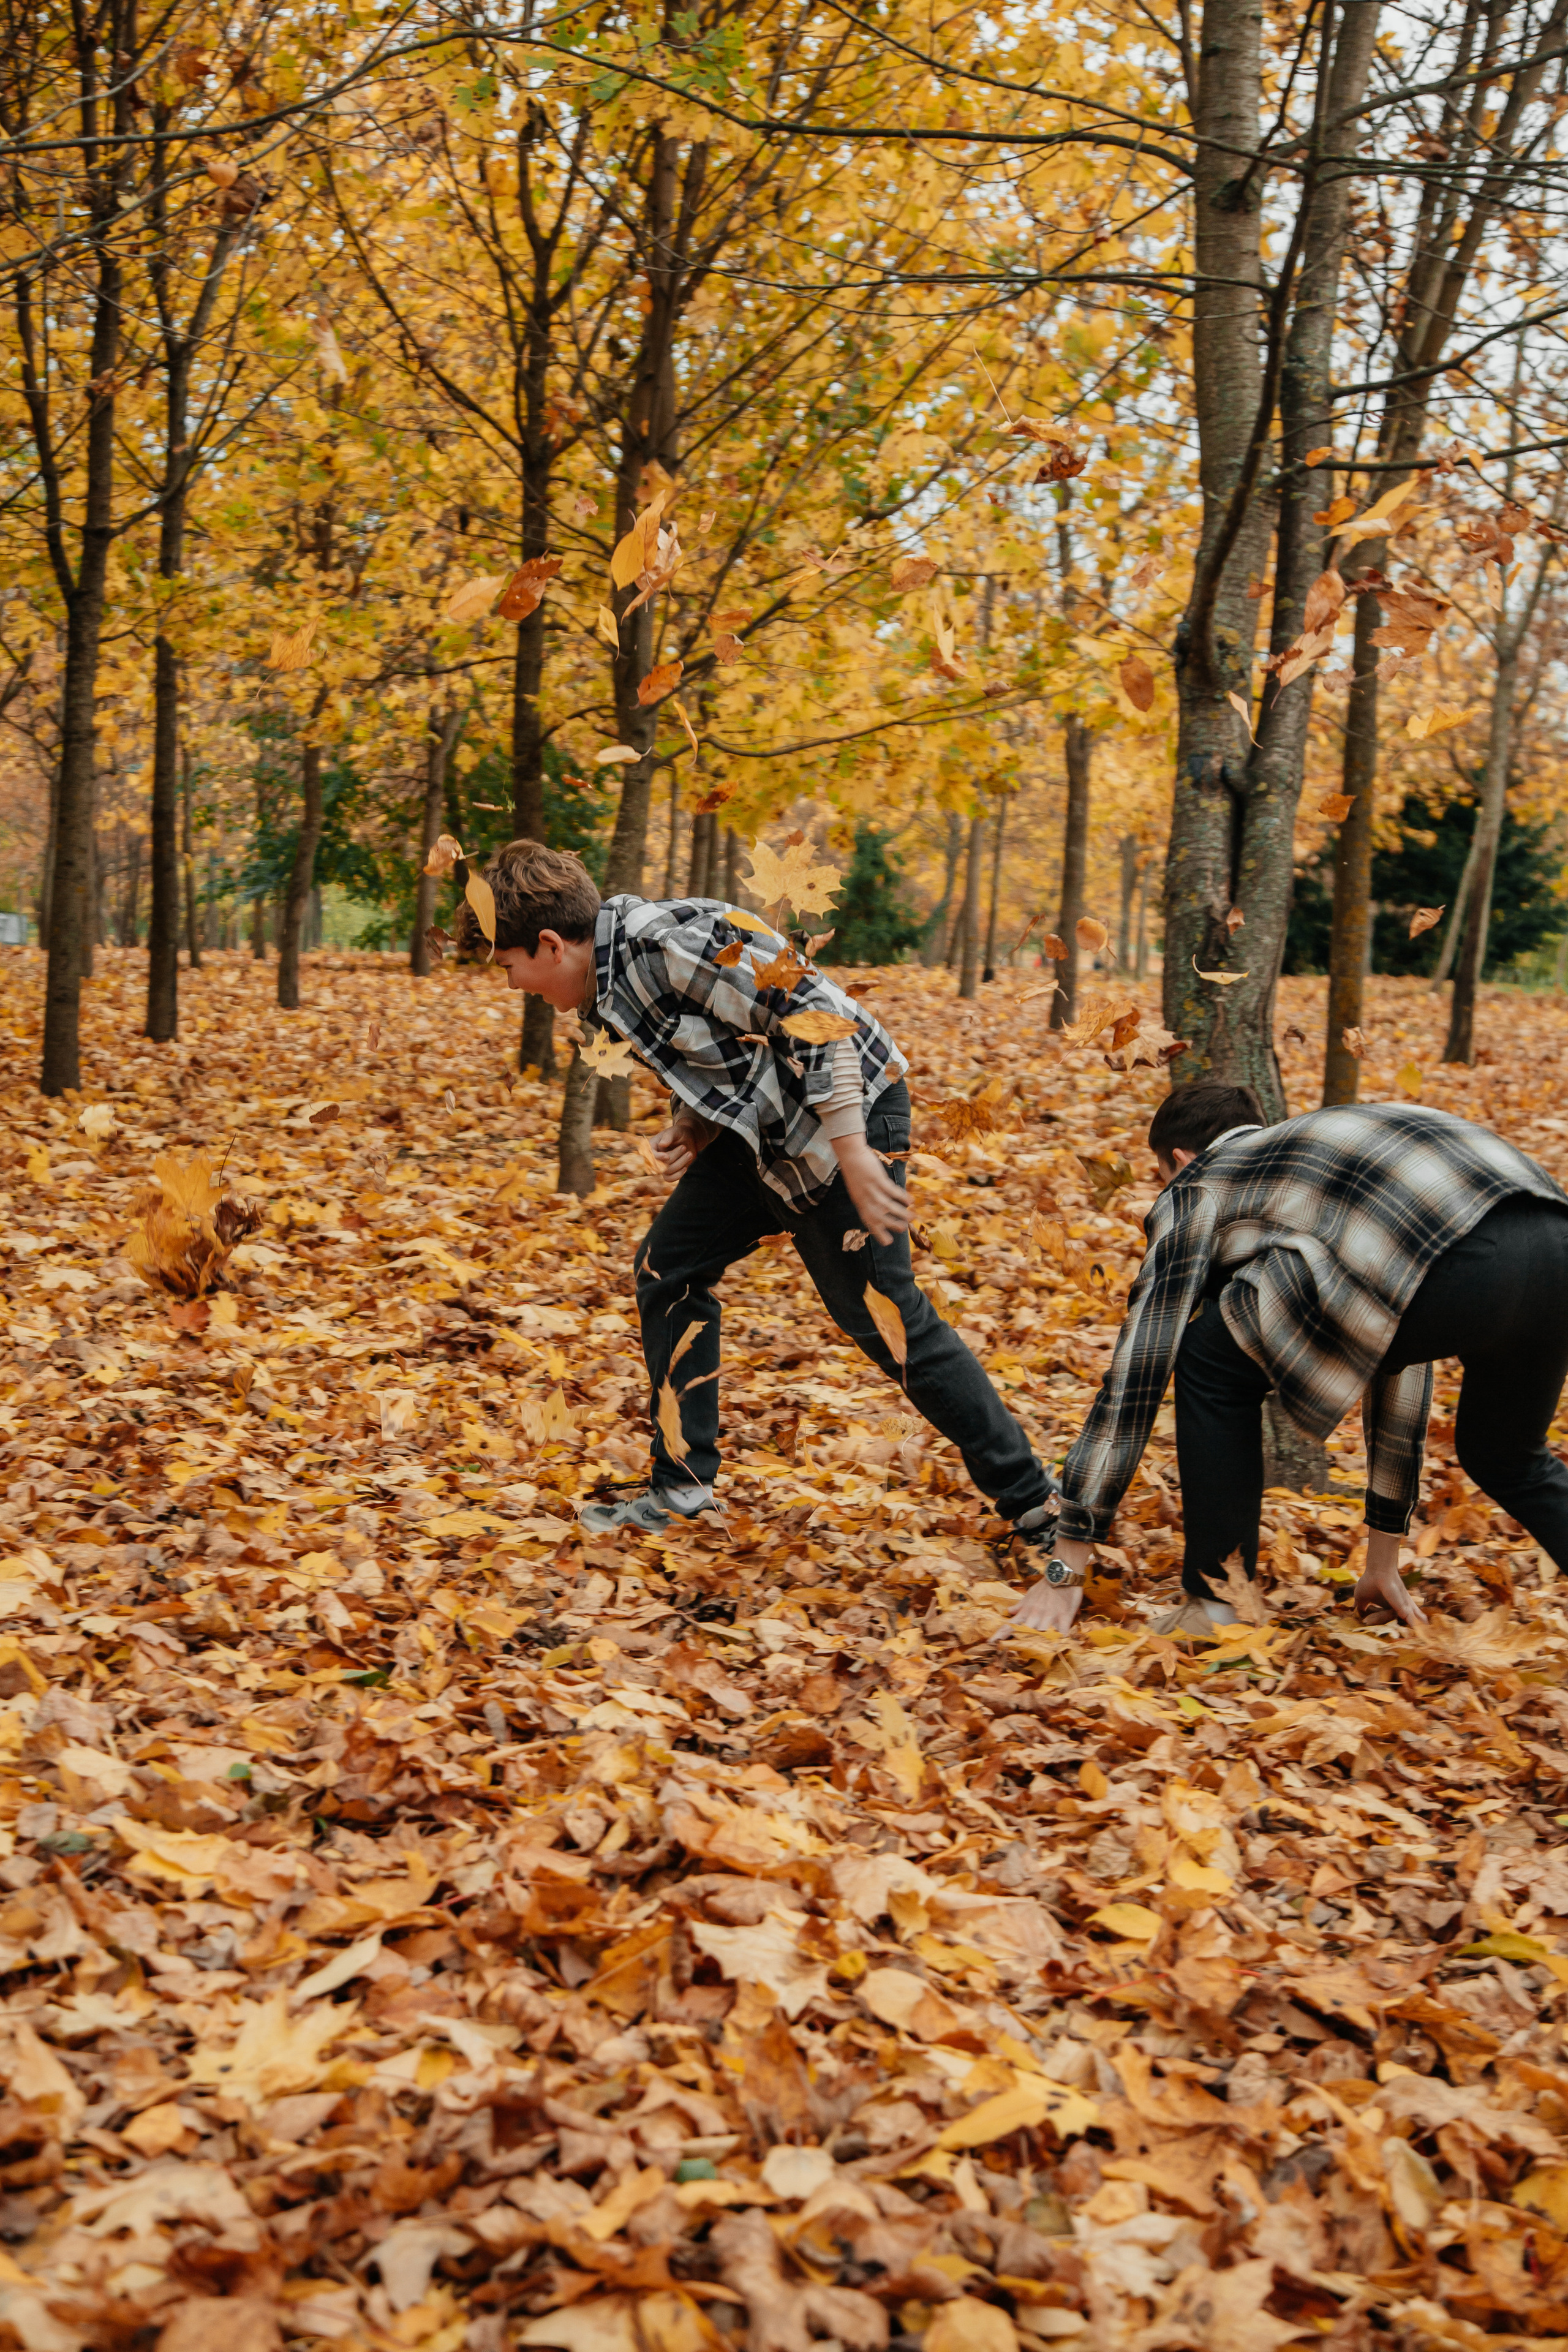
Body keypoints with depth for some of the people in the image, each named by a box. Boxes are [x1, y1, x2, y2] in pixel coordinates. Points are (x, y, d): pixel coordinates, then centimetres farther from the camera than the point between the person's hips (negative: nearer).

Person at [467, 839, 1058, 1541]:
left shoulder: (667, 940, -23)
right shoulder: (611, 977, 7)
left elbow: (811, 1011, -27)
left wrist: (852, 1154, -27)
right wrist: (696, 1126, 0)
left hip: (846, 1114, -10)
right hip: (763, 1133, 10)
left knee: (884, 1318, -6)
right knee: (667, 1269, 10)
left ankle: (1029, 1500, 6)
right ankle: (682, 1483, 19)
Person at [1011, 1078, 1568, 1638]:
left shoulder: (1194, 1193, 24)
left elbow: (1135, 1377, 20)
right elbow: (1397, 1356, 46)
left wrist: (1065, 1567, 26)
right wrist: (1383, 1555, 53)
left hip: (1457, 1271, -7)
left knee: (1213, 1360, 15)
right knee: (1508, 1464, 34)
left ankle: (1217, 1609, 17)